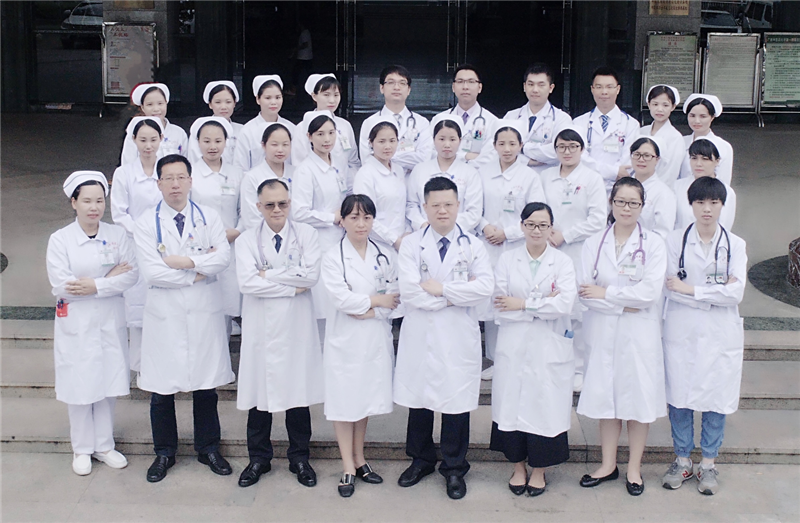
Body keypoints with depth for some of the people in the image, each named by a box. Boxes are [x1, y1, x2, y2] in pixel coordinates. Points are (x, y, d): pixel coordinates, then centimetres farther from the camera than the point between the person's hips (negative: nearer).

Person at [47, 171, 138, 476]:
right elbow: (60, 285, -15)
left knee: (107, 384, 10)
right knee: (80, 386, 5)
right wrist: (110, 277, -15)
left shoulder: (117, 235, 1)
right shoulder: (60, 240, -6)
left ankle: (104, 446, 26)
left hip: (110, 322, 2)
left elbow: (131, 275, -8)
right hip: (76, 325, -2)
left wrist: (95, 286, -20)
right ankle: (82, 449, 23)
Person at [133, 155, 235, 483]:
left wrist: (186, 262, -17)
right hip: (164, 314, -1)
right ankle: (164, 452, 22)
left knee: (206, 383, 9)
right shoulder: (147, 223, -2)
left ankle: (208, 448, 25)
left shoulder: (208, 217, 5)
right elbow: (151, 271, -13)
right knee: (162, 386, 5)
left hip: (205, 311, 2)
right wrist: (199, 272, -11)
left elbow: (223, 257, -8)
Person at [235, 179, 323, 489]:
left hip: (297, 324, 0)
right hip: (260, 325, 0)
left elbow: (311, 275, -12)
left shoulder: (306, 235, 3)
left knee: (298, 391, 6)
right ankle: (259, 459, 22)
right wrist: (292, 287, -13)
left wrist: (269, 274, -11)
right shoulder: (247, 240, 2)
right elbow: (247, 283, -12)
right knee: (260, 391, 6)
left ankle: (299, 458, 22)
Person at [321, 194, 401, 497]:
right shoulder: (333, 258, -2)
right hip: (345, 339, -3)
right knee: (344, 401, 1)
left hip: (376, 339, 3)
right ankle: (348, 468, 10)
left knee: (366, 398, 11)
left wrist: (368, 312, -14)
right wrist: (376, 300, -8)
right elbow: (341, 298, -13)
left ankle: (359, 459, 25)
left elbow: (395, 298, -1)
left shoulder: (385, 257, 7)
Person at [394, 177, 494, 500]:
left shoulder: (473, 246, 4)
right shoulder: (411, 245, 1)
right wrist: (459, 294, -12)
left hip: (459, 337, 0)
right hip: (420, 336, 1)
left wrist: (442, 288, -15)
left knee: (457, 401, 5)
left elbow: (485, 287, -11)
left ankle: (454, 468, 20)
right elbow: (409, 291, -12)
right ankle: (421, 460, 30)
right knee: (419, 399, 11)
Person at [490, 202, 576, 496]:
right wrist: (542, 305, -11)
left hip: (549, 348, -1)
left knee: (546, 405, 1)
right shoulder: (507, 260, 6)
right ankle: (518, 466, 22)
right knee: (513, 404, 4)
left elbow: (565, 303, -12)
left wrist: (524, 304, -12)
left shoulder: (563, 262, 4)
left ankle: (539, 469, 17)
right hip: (514, 347, 1)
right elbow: (499, 307, -5)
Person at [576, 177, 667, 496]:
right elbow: (583, 291, -4)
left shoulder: (653, 244, -1)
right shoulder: (594, 243, 5)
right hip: (604, 331, 2)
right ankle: (608, 464, 21)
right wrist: (623, 304, -13)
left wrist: (605, 294, -11)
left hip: (640, 333, -2)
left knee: (639, 396, 4)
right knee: (606, 395, 7)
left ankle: (634, 467, 17)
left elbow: (650, 292, -12)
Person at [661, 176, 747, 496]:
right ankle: (682, 460, 20)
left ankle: (708, 464, 19)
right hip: (682, 332, 0)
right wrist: (717, 292, -12)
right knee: (679, 396, 3)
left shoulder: (735, 245, 3)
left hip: (721, 334, 0)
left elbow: (736, 293, -7)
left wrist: (692, 290, -11)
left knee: (717, 398, 4)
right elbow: (671, 288, -8)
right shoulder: (675, 242, 1)